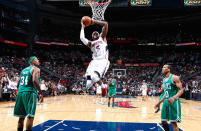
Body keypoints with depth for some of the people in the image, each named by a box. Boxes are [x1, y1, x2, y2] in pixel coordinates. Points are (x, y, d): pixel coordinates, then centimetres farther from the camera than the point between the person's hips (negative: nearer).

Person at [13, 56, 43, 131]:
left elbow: (20, 82, 21)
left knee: (21, 117, 12)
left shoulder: (23, 70, 22)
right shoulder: (35, 69, -2)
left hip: (20, 92, 7)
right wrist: (40, 93, -14)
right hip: (30, 92, -7)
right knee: (30, 116, -5)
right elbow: (34, 81, -18)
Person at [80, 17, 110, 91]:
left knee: (94, 76, -32)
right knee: (88, 85, -12)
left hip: (103, 61, -4)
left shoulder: (102, 38, 17)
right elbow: (82, 38, 5)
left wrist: (94, 21, 13)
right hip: (94, 62, 4)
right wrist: (82, 27, 17)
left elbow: (106, 24, 7)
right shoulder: (90, 43, 23)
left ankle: (103, 86, -1)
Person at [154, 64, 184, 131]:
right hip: (166, 101, 8)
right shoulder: (164, 80, 15)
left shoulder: (174, 78, -10)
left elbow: (181, 90, -15)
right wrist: (159, 102, 20)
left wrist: (174, 97, -32)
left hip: (174, 102, -8)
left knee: (173, 122, -5)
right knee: (163, 121, 10)